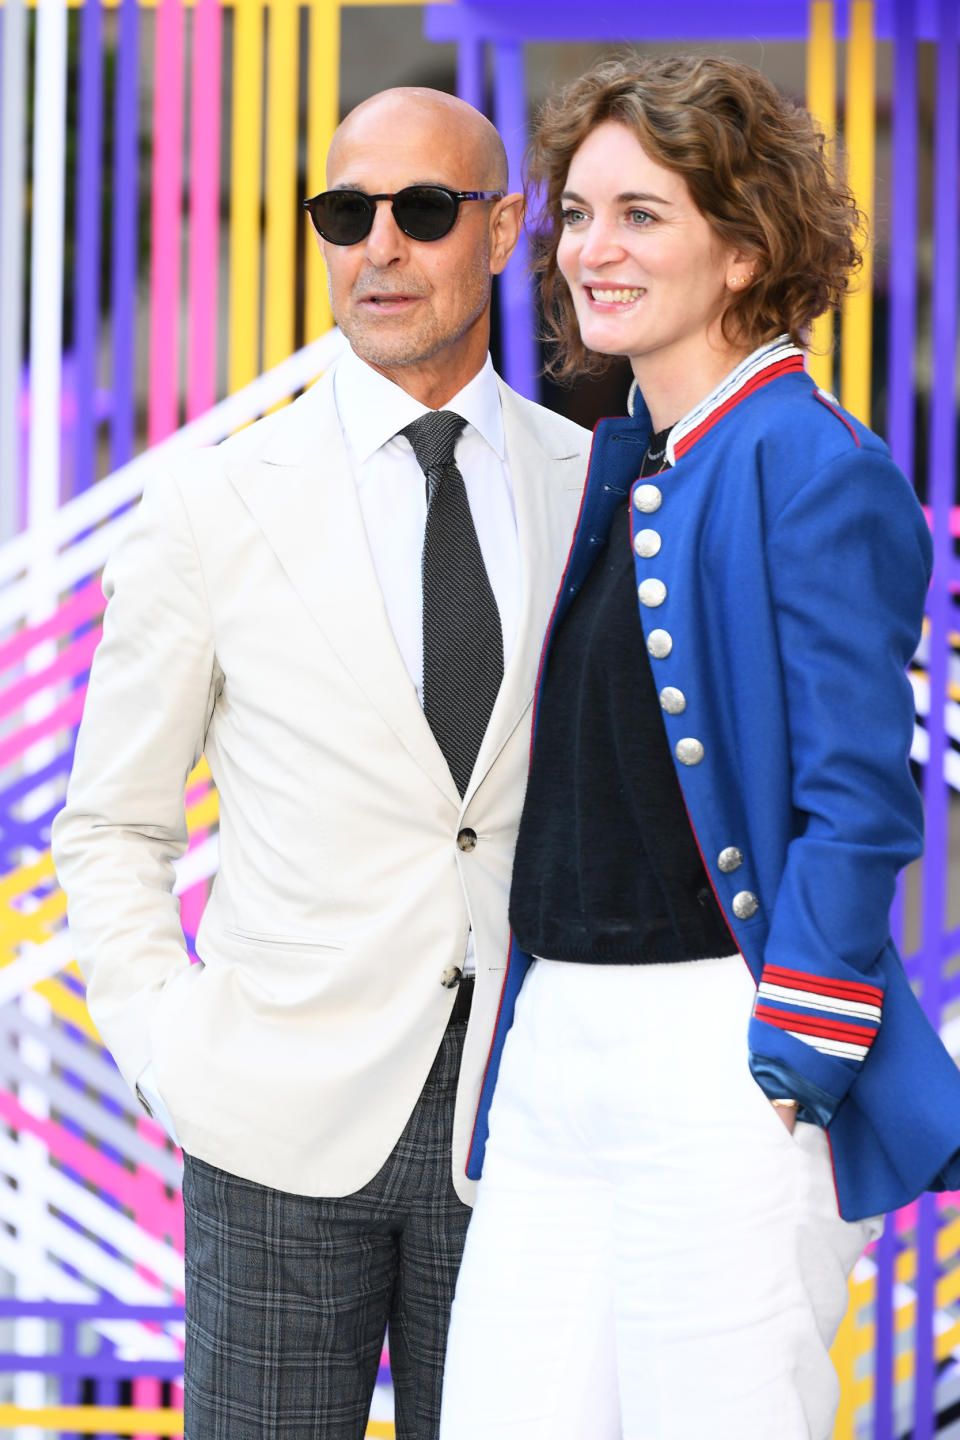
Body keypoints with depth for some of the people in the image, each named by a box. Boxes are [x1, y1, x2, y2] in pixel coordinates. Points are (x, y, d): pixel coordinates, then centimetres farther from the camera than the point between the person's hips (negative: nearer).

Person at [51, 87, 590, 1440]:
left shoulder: (596, 486, 5)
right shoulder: (215, 507, -1)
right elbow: (112, 827, 7)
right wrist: (166, 1048, -5)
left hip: (520, 1111, 2)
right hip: (288, 1122, -1)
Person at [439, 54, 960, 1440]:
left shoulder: (814, 469, -10)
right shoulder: (614, 466, 16)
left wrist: (793, 1080, -16)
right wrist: (535, 1031, 18)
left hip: (714, 1069, -8)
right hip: (550, 1053, 8)